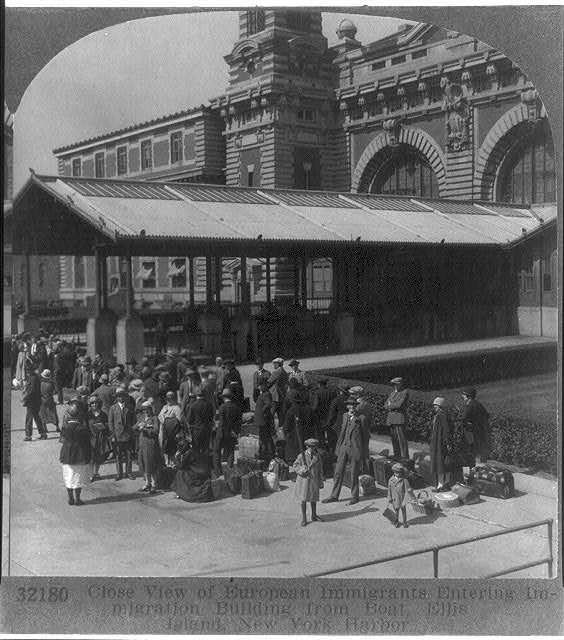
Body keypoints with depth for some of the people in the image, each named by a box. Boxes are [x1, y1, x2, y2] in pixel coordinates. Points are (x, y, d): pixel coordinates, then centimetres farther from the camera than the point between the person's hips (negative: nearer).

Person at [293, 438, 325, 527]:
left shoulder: (317, 456, 1)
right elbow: (296, 465, -3)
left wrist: (321, 482, 7)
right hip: (304, 479, -3)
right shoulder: (302, 456, -9)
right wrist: (302, 470, -21)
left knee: (314, 498, 13)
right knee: (304, 499, 2)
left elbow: (320, 470, 7)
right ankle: (304, 518, 14)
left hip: (314, 480, 3)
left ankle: (314, 516, 31)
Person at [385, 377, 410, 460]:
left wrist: (391, 405, 0)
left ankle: (405, 458, -6)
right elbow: (386, 406, 11)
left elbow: (399, 404, -14)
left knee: (402, 440, -7)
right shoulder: (392, 393, 19)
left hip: (400, 418, -7)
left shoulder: (405, 392, -2)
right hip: (391, 418, 7)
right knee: (394, 439, 6)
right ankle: (397, 457, 11)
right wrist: (395, 406, -4)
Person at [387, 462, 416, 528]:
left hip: (402, 498, -1)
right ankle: (397, 522, 33)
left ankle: (405, 522, 27)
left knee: (403, 509, 11)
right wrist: (389, 499, 3)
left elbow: (409, 489, -5)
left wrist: (413, 497, 1)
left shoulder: (404, 480, -13)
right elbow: (389, 490, 0)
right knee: (396, 510, 13)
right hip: (395, 498, 1)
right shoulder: (391, 480, -8)